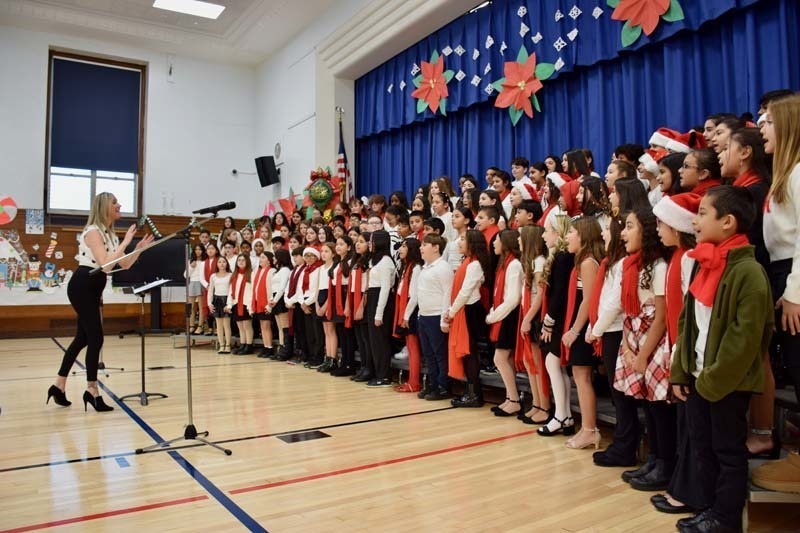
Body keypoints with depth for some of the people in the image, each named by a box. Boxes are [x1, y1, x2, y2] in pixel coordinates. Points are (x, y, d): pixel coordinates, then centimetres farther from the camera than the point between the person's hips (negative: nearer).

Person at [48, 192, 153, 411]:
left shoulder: (110, 234, 12)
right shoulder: (93, 231, -15)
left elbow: (125, 265, 13)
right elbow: (105, 264, -27)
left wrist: (141, 247, 1)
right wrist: (125, 242, -22)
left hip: (93, 289, 10)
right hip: (82, 287, -10)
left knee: (83, 338, 13)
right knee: (95, 338, -7)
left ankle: (59, 385, 23)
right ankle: (92, 390, 2)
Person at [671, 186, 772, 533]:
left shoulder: (748, 271, -17)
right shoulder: (703, 266, 8)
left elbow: (745, 338, -19)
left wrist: (713, 381, -16)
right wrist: (680, 372, 9)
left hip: (728, 383, -7)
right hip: (698, 378, 8)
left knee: (728, 452, 7)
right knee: (702, 447, 16)